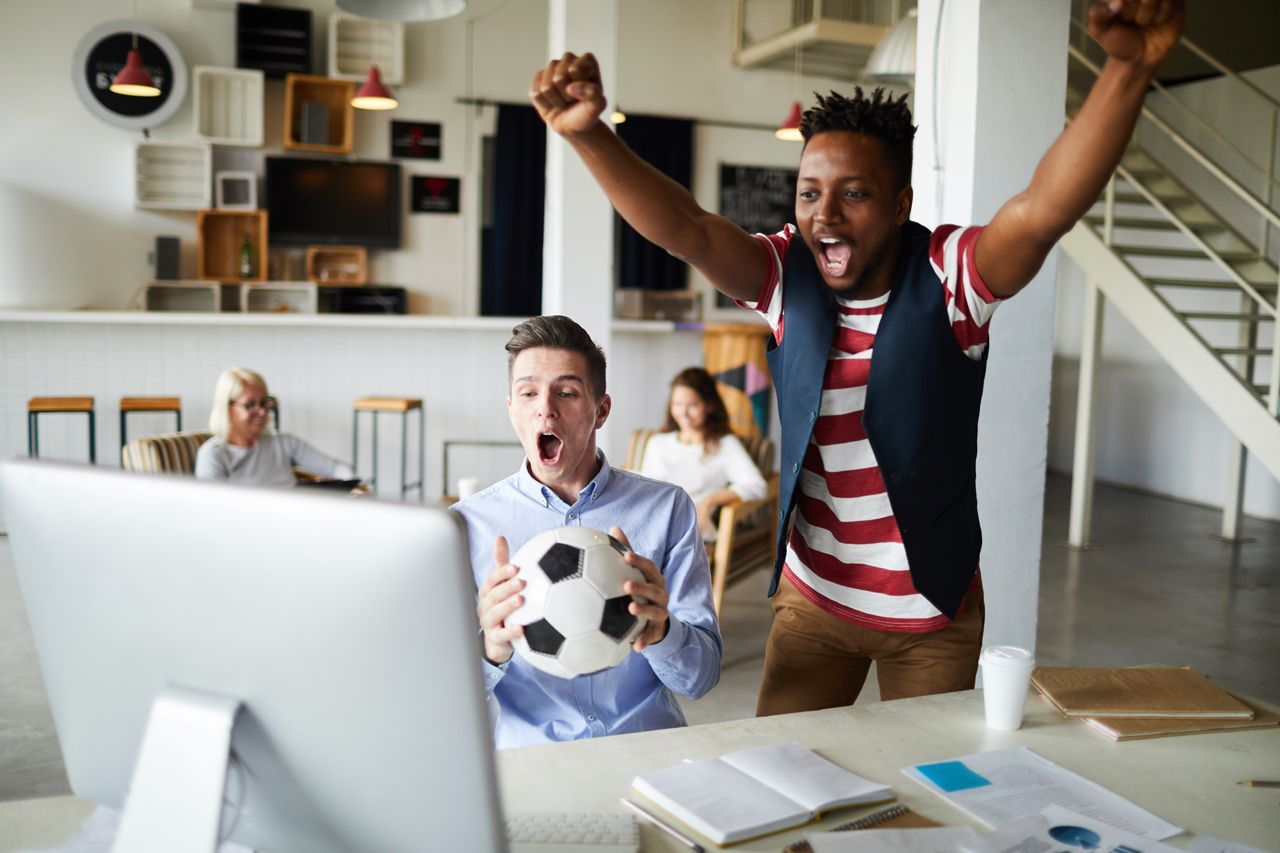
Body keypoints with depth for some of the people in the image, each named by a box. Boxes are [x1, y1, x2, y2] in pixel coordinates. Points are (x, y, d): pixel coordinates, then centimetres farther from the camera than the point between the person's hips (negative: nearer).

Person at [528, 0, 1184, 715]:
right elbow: (684, 229, -24)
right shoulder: (786, 275, -8)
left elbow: (1047, 207, -33)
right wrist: (589, 135, -40)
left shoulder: (950, 276, -15)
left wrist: (1128, 69, -48)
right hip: (813, 598, 2)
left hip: (934, 609, -1)